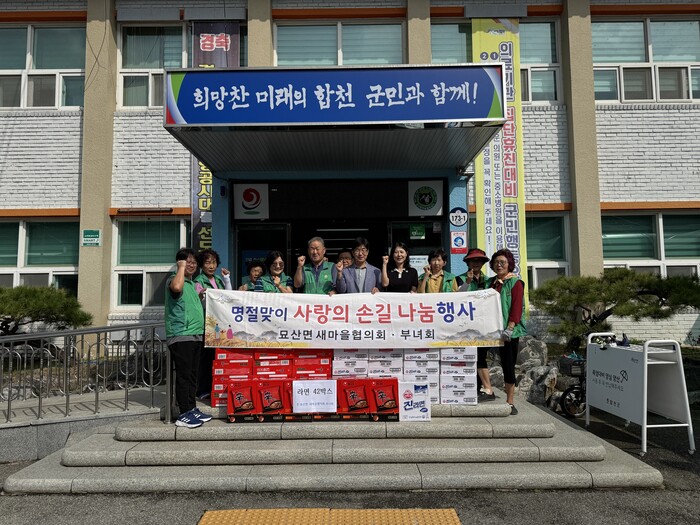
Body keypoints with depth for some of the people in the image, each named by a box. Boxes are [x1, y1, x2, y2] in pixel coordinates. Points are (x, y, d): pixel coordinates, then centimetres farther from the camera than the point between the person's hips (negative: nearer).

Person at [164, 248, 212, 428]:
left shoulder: (192, 283, 21)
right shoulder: (173, 279, -6)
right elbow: (176, 287, -33)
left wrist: (202, 296, 16)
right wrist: (181, 267, -19)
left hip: (195, 335, 9)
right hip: (180, 335, -9)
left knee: (192, 375, 13)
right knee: (184, 375, -6)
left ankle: (192, 409, 20)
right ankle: (184, 415, -2)